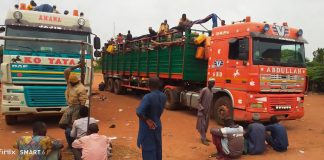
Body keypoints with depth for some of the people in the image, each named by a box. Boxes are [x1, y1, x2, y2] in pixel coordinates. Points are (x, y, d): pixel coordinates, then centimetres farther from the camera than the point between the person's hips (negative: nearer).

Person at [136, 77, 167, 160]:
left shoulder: (148, 97, -25)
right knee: (157, 148, 20)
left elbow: (139, 112, -32)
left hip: (147, 128, -7)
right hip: (157, 125, 7)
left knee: (148, 150, 4)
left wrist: (147, 120, -18)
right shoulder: (163, 96, -3)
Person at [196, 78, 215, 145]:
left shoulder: (211, 91, 9)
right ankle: (203, 139, -1)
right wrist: (202, 109, -18)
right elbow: (199, 101, -12)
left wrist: (209, 111, 13)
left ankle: (204, 137, 24)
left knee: (206, 125, 13)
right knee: (202, 125, -5)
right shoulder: (204, 90, -13)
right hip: (202, 111, -7)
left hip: (207, 111, 7)